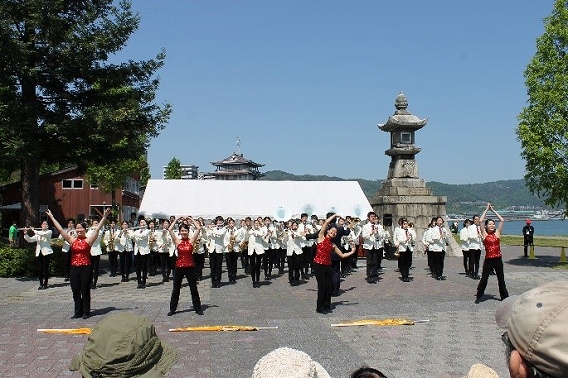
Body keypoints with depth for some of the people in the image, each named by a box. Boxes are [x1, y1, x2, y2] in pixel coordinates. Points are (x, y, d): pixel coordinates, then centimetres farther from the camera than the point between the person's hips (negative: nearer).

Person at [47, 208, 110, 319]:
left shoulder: (88, 240, -2)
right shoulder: (72, 240, 6)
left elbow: (97, 229, -10)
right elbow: (60, 229, 7)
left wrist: (104, 217, -18)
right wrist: (51, 217, 7)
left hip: (86, 268, -3)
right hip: (74, 268, 3)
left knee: (85, 291, 4)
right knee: (76, 292, 8)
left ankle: (86, 312, 14)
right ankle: (78, 312, 18)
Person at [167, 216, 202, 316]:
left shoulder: (191, 241, -1)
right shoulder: (177, 241, 1)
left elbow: (198, 228, -9)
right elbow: (170, 229, -8)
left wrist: (191, 220, -1)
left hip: (190, 267, -1)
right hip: (179, 267, 1)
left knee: (194, 289, 8)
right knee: (175, 289, 10)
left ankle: (198, 308, 18)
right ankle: (172, 309, 21)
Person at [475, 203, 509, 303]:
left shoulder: (497, 233, 5)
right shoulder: (484, 234, -1)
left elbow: (502, 220, 3)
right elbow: (480, 221, -9)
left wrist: (493, 210, 7)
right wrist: (487, 209, 0)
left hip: (498, 259, 2)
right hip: (488, 260, -2)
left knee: (501, 279, 11)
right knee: (484, 279, 2)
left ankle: (504, 296, 22)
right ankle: (478, 296, 12)